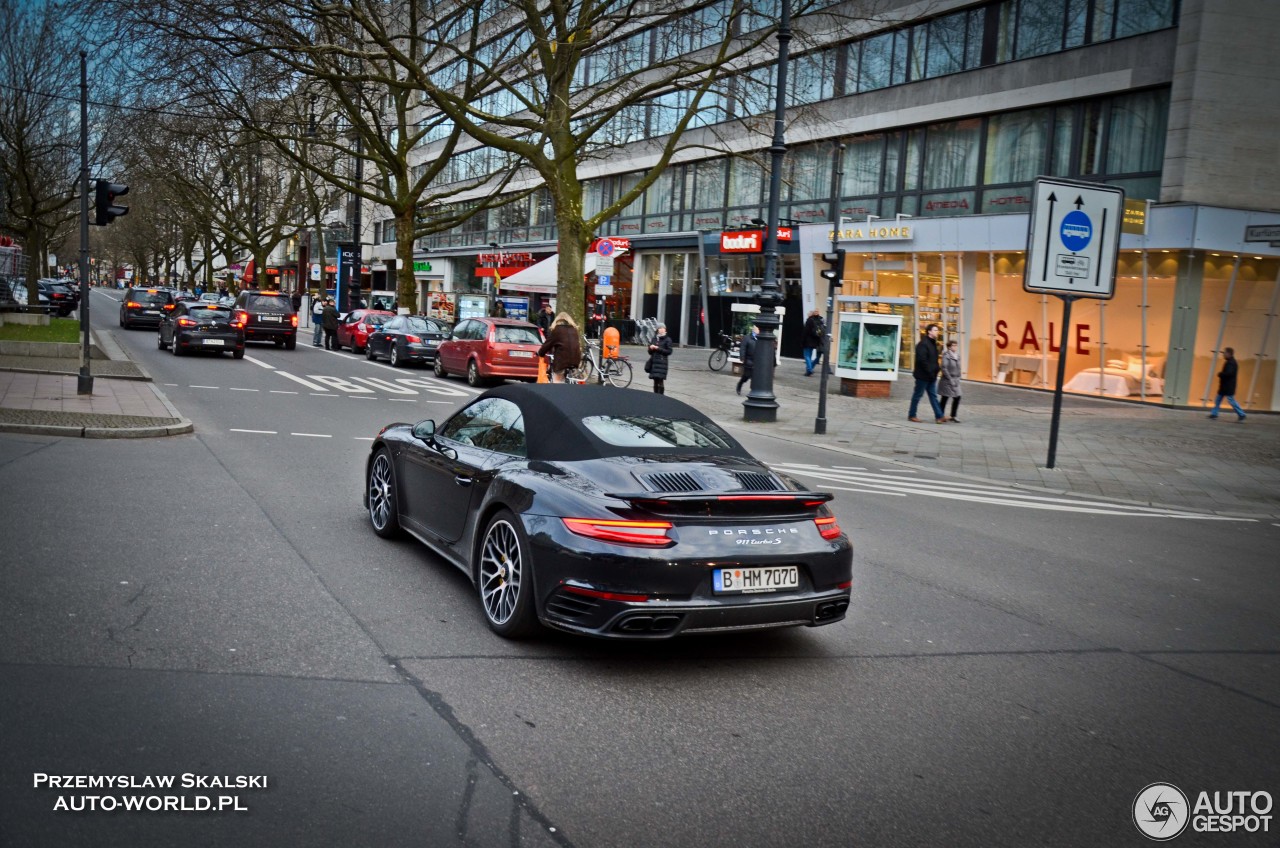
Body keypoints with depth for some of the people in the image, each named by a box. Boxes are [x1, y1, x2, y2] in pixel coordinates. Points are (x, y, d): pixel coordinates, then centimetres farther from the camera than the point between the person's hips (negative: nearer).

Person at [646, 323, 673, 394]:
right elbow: (650, 351, 18)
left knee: (660, 380, -12)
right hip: (654, 362, 5)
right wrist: (651, 348, -5)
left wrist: (658, 348, -13)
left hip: (662, 362, -5)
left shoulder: (667, 339, -1)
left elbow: (669, 351, -8)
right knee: (655, 380, 7)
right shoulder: (654, 338, 14)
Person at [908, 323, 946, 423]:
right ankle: (911, 415, 11)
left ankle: (939, 416, 6)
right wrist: (930, 372, -21)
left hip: (931, 376, 9)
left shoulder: (933, 343, 14)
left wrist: (936, 369, 7)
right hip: (923, 375, -9)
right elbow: (922, 360, -23)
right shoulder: (923, 344, -17)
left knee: (933, 395, 7)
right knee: (917, 395, 1)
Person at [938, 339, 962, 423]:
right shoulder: (946, 355, -12)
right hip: (947, 381, -6)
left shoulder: (957, 356, 9)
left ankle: (953, 416, 10)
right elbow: (944, 368, -17)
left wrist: (958, 379, 7)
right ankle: (941, 416, 14)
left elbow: (958, 368, 16)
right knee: (944, 398, 3)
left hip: (955, 381, 6)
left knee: (957, 398, 1)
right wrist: (950, 380, -16)